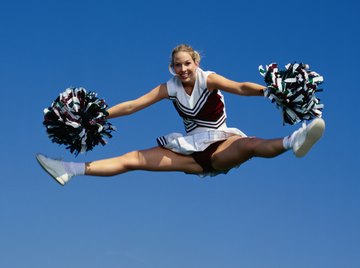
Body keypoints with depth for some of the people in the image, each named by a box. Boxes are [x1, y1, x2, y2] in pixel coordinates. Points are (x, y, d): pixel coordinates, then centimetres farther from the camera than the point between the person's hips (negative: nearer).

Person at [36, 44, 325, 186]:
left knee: (249, 144, -39)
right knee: (133, 159, -5)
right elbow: (132, 105, 3)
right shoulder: (170, 88, 3)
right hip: (191, 150, 4)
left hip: (221, 146, -4)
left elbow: (240, 87, -26)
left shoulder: (208, 79, -9)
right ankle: (71, 170, -10)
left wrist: (268, 89, -44)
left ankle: (291, 142, -68)